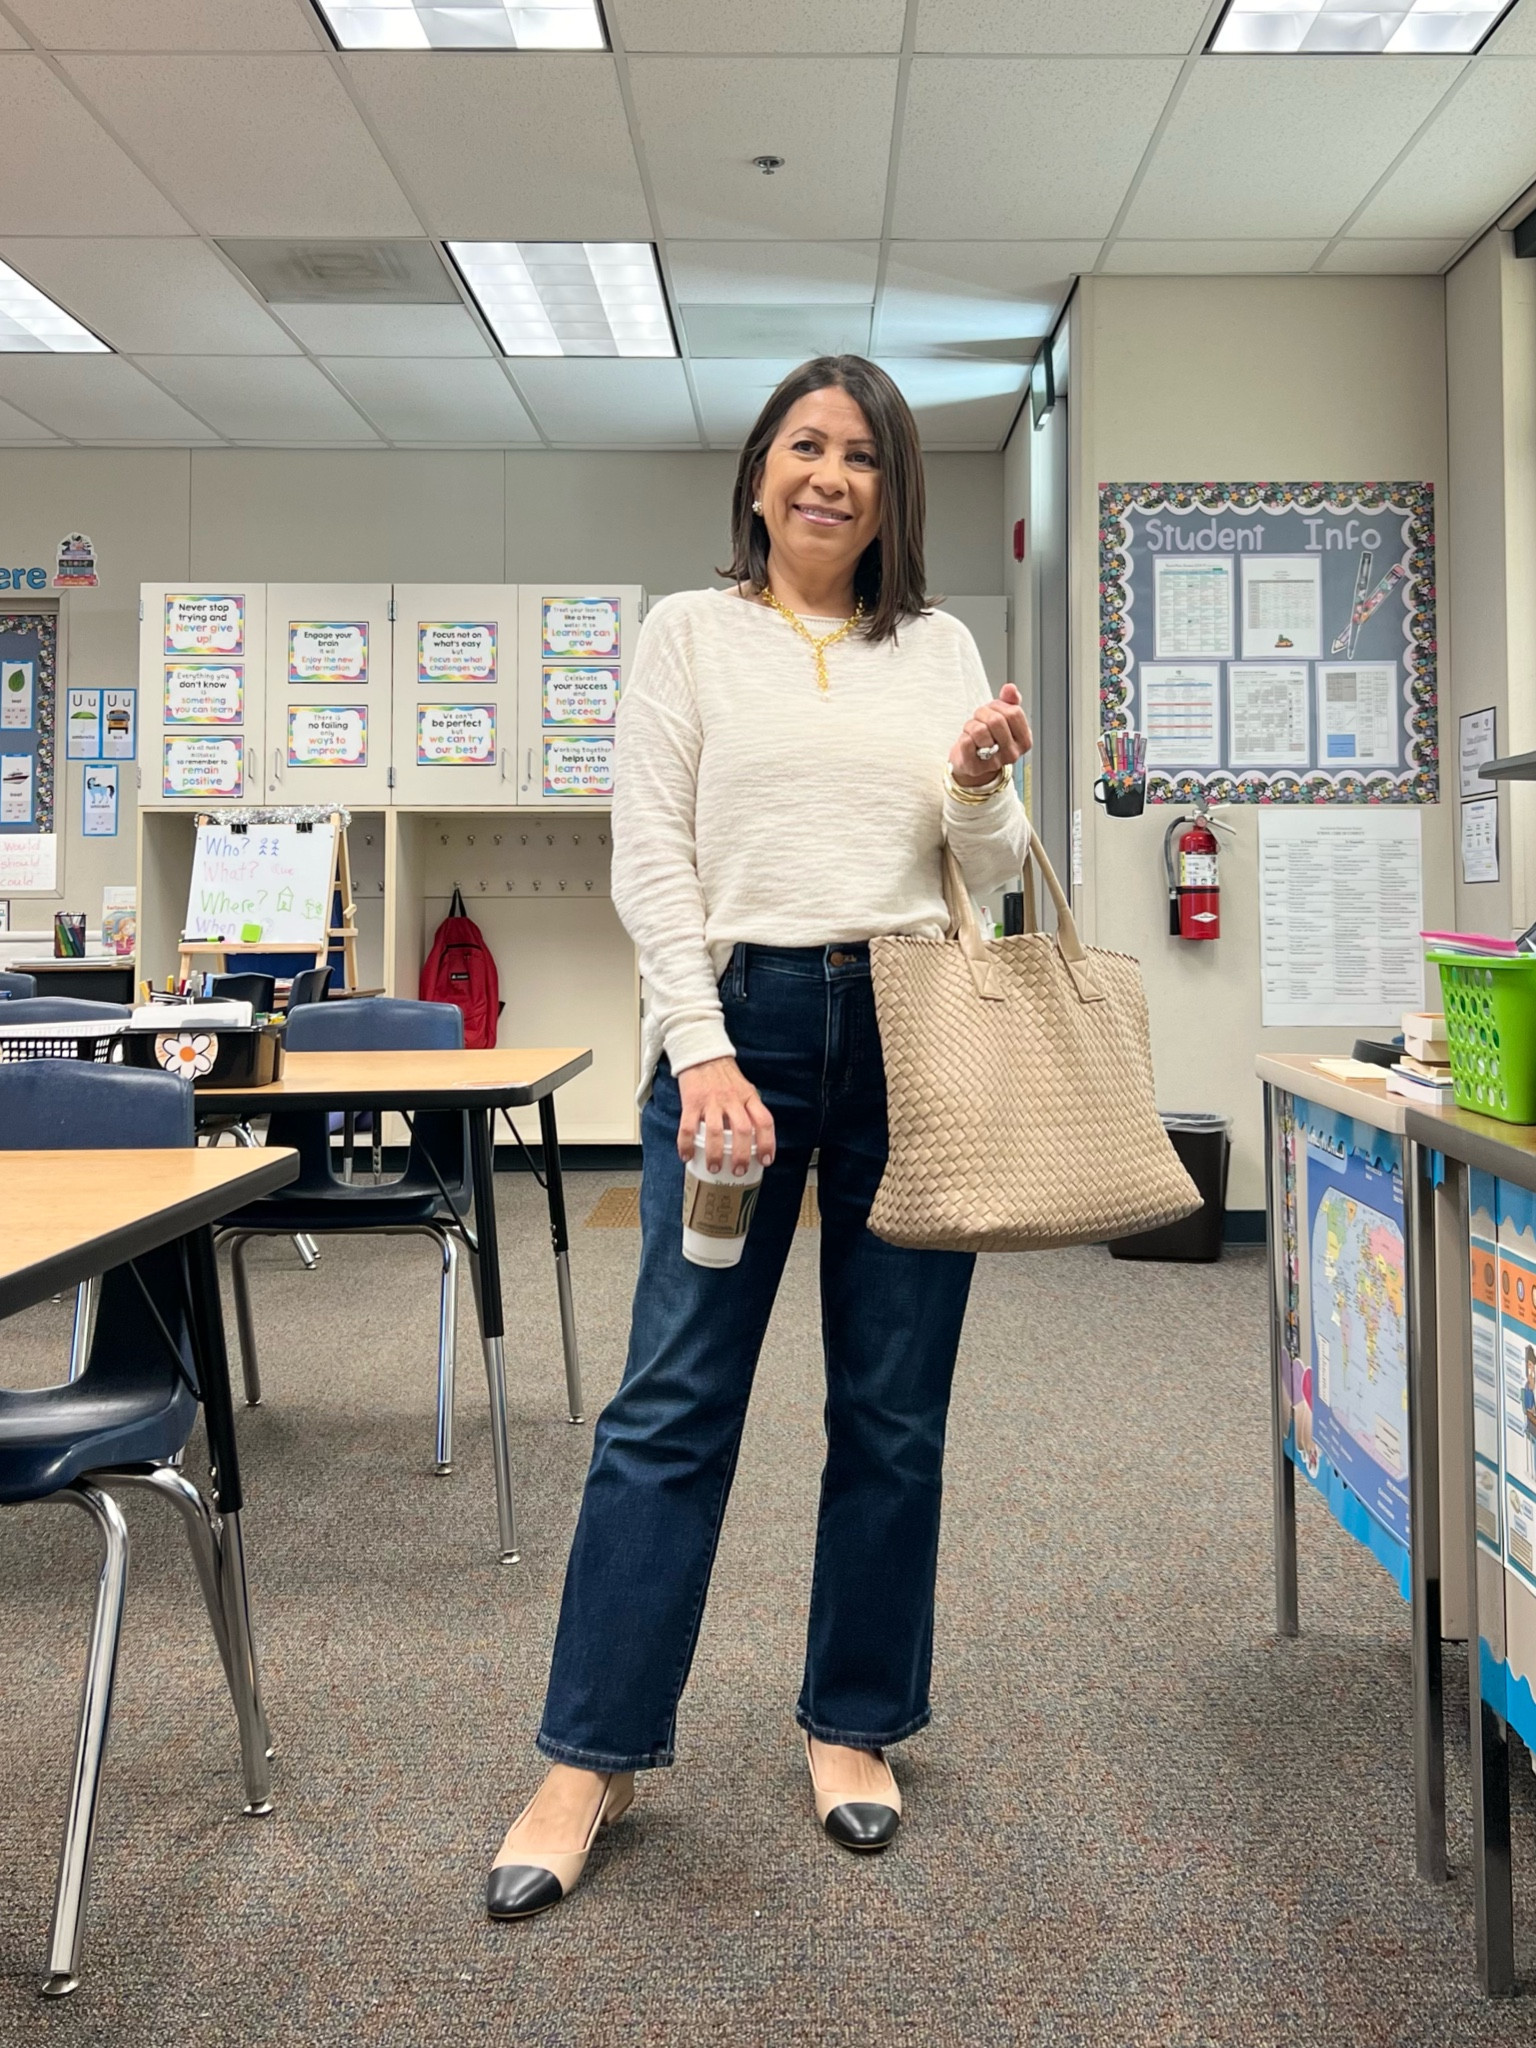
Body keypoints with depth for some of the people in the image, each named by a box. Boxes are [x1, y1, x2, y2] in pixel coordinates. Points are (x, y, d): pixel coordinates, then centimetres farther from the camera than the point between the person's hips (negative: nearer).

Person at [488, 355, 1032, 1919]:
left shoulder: (941, 649, 14)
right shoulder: (690, 632, 8)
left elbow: (992, 877, 14)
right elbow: (649, 857, -1)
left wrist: (981, 791, -8)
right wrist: (704, 1049, -12)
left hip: (914, 1031, 3)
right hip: (740, 1017, -2)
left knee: (894, 1412, 8)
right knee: (672, 1402, -2)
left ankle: (852, 1722, 26)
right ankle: (593, 1752, 12)